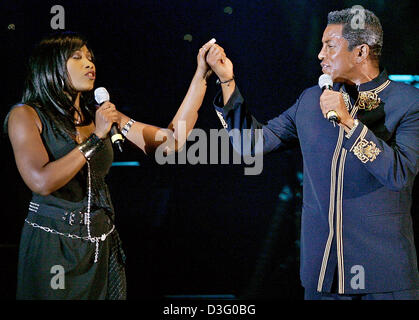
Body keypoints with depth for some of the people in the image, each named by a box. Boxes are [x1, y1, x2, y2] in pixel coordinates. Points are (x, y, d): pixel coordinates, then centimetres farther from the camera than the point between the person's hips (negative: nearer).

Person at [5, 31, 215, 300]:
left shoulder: (103, 115, 8)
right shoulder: (26, 115, -6)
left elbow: (172, 141, 1)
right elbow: (42, 182, -20)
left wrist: (201, 76, -2)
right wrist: (96, 137, -18)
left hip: (102, 245, 5)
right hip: (52, 245, -5)